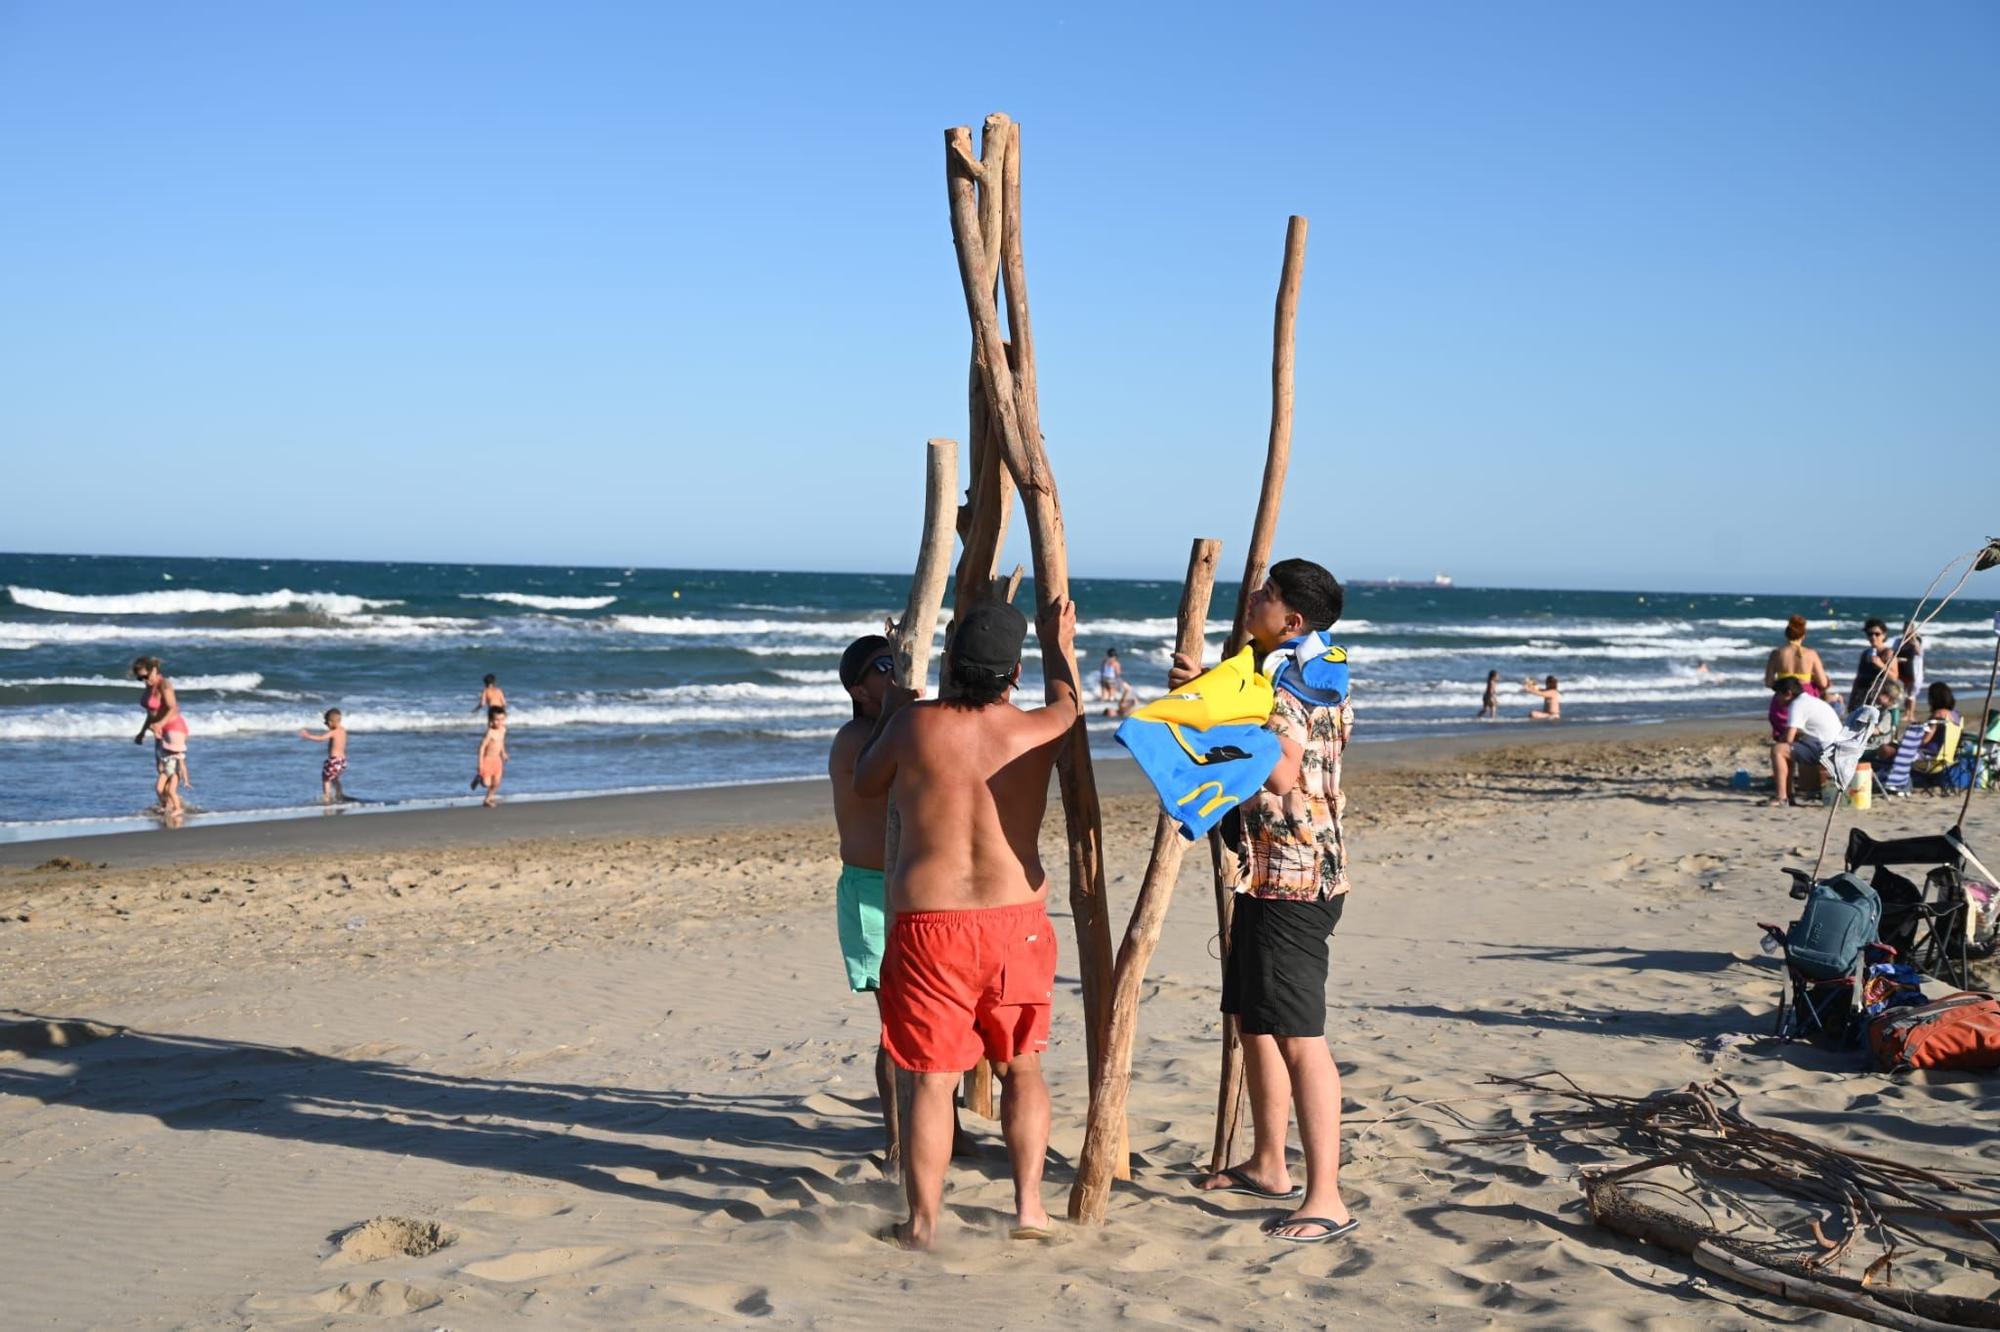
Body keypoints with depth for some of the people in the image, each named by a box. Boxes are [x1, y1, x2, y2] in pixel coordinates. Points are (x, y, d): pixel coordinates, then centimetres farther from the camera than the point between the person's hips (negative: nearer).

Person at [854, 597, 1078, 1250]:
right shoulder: (1034, 731, -2)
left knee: (933, 1077, 5)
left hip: (927, 922, -2)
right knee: (1021, 1064, 19)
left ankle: (921, 1221, 12)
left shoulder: (914, 725, -7)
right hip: (1017, 920, 2)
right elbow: (1069, 705, 23)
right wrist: (1060, 648, 38)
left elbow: (865, 784, 13)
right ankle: (1028, 1203, 16)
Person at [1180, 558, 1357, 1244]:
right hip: (1268, 876, 11)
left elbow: (1281, 775, -31)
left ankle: (1325, 1200, -8)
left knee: (1298, 1037, -10)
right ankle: (1268, 1166, 33)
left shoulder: (1289, 682, -17)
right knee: (1253, 1020, 20)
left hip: (1294, 882, -11)